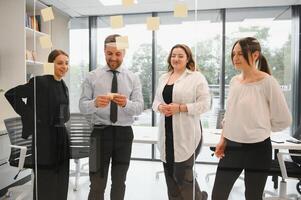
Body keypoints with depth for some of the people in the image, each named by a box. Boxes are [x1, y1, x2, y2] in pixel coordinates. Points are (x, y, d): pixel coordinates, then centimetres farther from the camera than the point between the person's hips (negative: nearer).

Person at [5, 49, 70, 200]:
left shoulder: (64, 86, 11)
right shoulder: (40, 81, -12)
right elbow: (11, 94, -12)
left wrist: (62, 123, 12)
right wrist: (29, 115, -14)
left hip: (61, 136, 7)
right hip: (44, 137, -7)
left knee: (61, 182, 15)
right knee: (45, 182, 4)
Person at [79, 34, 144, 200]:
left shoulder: (133, 78, 3)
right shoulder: (92, 76, 1)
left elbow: (139, 107, -6)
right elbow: (82, 106, -5)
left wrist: (126, 103, -27)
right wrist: (95, 103, -27)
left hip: (124, 133, 2)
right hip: (100, 132, -1)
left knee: (119, 182, 17)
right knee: (97, 185, 3)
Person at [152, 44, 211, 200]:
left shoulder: (197, 77, -5)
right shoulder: (163, 78, 14)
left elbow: (204, 104, -10)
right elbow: (156, 101, 16)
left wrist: (180, 107, -19)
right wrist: (160, 107, -6)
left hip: (186, 134, -6)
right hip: (166, 133, 6)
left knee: (183, 175, 2)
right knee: (170, 174, 15)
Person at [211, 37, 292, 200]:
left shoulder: (267, 82, -12)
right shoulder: (234, 81, 4)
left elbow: (284, 120, -7)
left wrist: (260, 130, 4)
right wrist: (222, 140, 7)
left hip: (257, 149, -5)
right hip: (232, 146, 5)